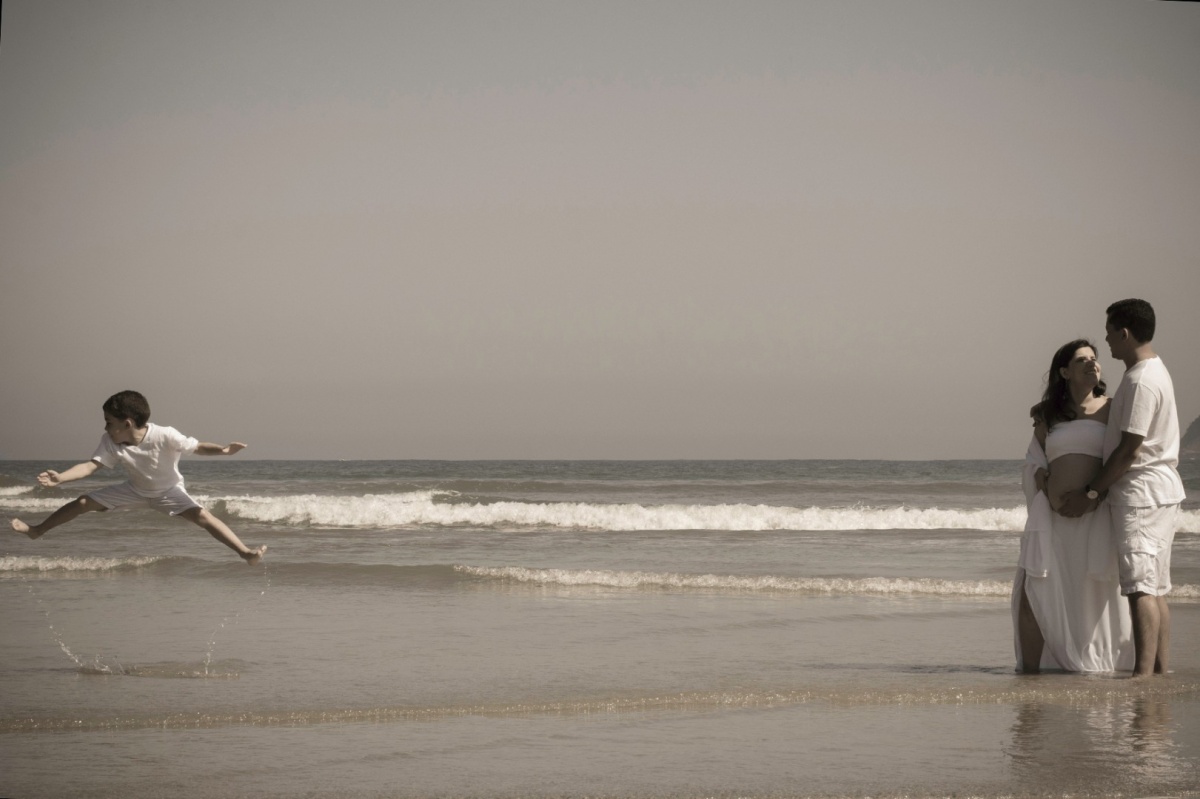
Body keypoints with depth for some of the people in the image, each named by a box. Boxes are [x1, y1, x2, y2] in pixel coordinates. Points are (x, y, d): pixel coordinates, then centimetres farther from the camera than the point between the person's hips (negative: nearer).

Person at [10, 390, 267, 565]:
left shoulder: (165, 437, -35)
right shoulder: (110, 442, -23)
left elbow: (197, 447, -32)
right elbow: (91, 465, -26)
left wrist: (223, 450, -51)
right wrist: (60, 478, -40)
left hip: (168, 491, -4)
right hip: (135, 489, 4)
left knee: (201, 516, -29)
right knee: (83, 502, 2)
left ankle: (245, 552, -31)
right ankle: (37, 531, 20)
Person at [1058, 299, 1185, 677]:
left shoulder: (1141, 381, -17)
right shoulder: (1155, 371, 16)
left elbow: (1130, 450, -19)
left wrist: (1089, 492, -12)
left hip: (1142, 492, -10)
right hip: (1161, 491, 10)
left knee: (1141, 587, -13)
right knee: (1155, 589, 11)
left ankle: (1143, 672, -17)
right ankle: (1160, 669, 12)